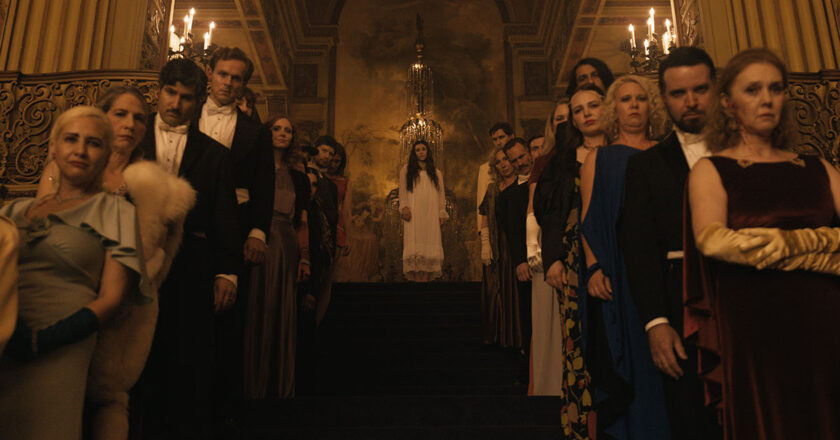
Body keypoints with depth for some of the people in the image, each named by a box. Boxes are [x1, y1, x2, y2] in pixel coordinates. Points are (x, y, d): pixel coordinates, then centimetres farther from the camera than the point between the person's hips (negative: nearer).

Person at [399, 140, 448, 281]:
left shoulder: (436, 173, 23)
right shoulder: (407, 169, 18)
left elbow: (441, 194, 16)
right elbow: (403, 191, 9)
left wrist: (442, 214, 6)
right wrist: (404, 207, -5)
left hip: (431, 215, 2)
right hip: (414, 214, -2)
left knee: (429, 246, -9)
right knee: (415, 247, -12)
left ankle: (425, 279, -10)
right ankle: (417, 280, -14)